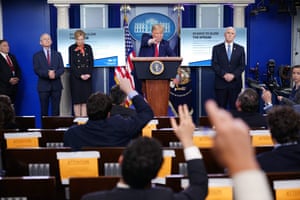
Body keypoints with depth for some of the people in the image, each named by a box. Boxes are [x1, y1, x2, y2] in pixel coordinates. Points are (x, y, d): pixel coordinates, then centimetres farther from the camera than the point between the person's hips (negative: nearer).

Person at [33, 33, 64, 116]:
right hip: (43, 86, -2)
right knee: (44, 110, 2)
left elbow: (62, 68, 3)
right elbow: (37, 70, -5)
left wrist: (55, 74, -17)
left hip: (56, 85, 2)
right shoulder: (37, 55, 7)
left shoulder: (57, 54, 13)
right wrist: (47, 74, -21)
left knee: (56, 110, 3)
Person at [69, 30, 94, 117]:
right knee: (77, 100, -1)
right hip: (75, 77, -3)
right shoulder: (72, 48, 0)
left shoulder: (88, 47, 10)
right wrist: (80, 75, -13)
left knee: (85, 100, 0)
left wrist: (89, 74, -7)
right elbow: (71, 64, -5)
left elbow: (91, 62, 8)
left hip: (87, 77, 3)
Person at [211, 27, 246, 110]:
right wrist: (224, 74, -15)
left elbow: (242, 65, 3)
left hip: (235, 83, 1)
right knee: (221, 108, 2)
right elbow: (214, 64, -2)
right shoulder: (216, 48, 5)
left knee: (234, 107, 3)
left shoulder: (240, 49, 9)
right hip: (220, 83, -1)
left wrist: (233, 75, -12)